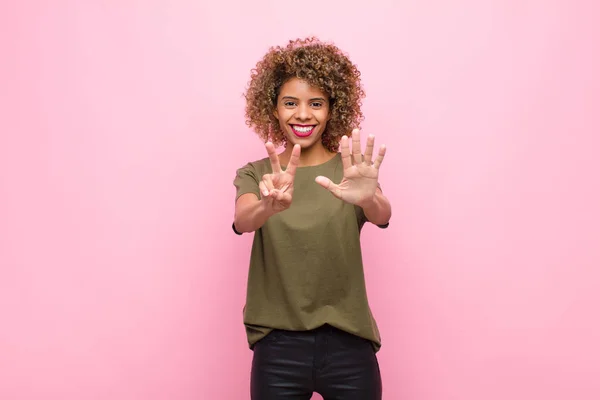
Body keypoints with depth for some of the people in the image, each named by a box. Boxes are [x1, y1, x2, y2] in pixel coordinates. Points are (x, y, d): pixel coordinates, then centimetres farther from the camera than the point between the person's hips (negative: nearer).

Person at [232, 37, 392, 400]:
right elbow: (242, 221, -18)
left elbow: (383, 215, -19)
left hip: (348, 345, 0)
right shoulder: (255, 174, 1)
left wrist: (367, 197, -42)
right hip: (278, 347, 0)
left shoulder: (351, 171, 0)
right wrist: (271, 205, -40)